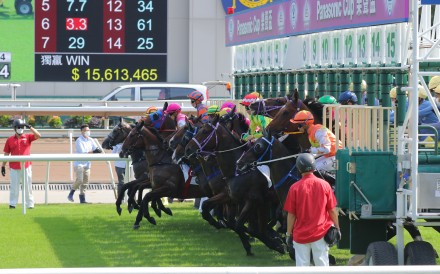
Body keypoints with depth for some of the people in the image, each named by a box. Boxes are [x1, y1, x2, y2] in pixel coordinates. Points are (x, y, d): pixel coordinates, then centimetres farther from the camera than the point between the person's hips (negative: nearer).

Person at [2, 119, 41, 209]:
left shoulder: (28, 137, 4)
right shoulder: (10, 140, 6)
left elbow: (38, 135, -12)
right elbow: (6, 154, 8)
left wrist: (29, 127, -16)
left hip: (26, 167, 0)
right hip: (14, 167, 0)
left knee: (28, 186, 3)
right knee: (14, 187, 1)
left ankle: (30, 204, 7)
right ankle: (12, 204, 5)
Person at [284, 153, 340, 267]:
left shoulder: (295, 188, -9)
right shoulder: (324, 185, -6)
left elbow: (291, 214, -4)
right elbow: (332, 210, 0)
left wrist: (289, 234, 6)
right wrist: (337, 228, 12)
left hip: (300, 234, -1)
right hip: (320, 232, 1)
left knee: (301, 266, 5)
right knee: (322, 265, 6)